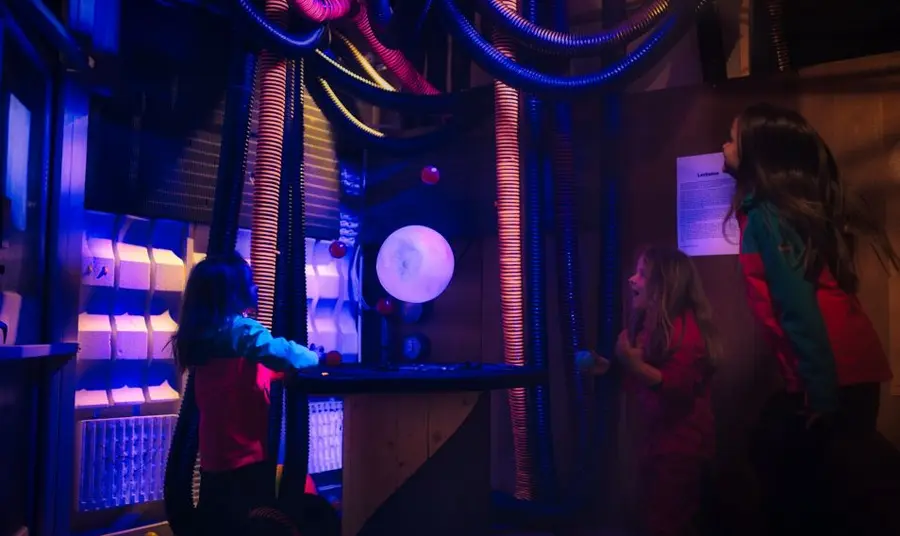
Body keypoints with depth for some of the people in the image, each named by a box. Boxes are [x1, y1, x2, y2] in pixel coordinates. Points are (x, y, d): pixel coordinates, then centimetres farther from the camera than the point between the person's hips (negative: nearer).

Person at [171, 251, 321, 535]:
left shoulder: (200, 336, 10)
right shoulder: (242, 330, -14)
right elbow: (286, 354, -26)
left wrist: (274, 372, 16)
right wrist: (315, 357, -8)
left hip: (215, 457, 8)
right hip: (247, 454, -8)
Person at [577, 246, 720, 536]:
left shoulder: (685, 327, -18)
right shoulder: (651, 325, 11)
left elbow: (680, 387, -25)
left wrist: (635, 365, -34)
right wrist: (607, 367, 6)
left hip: (682, 443, -9)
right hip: (658, 438, 9)